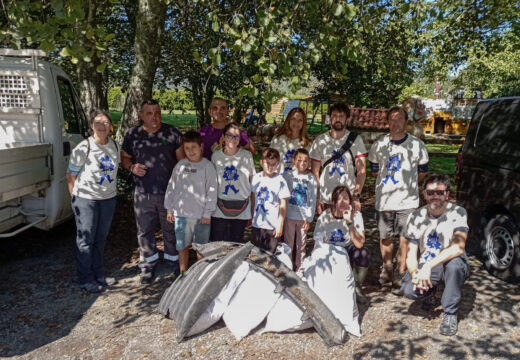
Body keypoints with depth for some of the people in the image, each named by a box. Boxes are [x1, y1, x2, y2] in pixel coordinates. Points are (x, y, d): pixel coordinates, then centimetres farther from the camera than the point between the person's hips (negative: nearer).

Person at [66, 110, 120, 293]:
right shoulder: (83, 148, -13)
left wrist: (112, 190, 12)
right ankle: (86, 280, 17)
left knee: (101, 238, 15)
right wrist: (76, 198, -6)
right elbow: (71, 175, -7)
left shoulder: (114, 145, 2)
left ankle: (99, 274, 30)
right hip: (86, 199, -5)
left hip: (108, 198, 5)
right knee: (86, 240, 3)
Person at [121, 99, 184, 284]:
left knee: (171, 229, 11)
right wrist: (132, 167, -9)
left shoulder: (172, 133, 0)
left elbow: (182, 159, 2)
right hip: (143, 193, 1)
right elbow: (124, 157, 14)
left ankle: (175, 261, 30)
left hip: (169, 192, -1)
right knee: (145, 231, 10)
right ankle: (148, 266, 28)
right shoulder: (132, 134, 4)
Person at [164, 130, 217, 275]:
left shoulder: (208, 166, -7)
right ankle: (183, 273, 29)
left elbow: (211, 191, -7)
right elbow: (171, 187, 10)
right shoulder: (180, 165, 3)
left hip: (201, 215, -3)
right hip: (181, 214, 3)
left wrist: (207, 213, -8)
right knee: (182, 246, 13)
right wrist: (169, 209, 9)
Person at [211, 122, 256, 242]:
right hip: (220, 207, 1)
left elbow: (252, 180, 4)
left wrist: (253, 208, 4)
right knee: (216, 242, 2)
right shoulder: (216, 155, 1)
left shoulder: (247, 155, -3)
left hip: (241, 207, -1)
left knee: (236, 242, 10)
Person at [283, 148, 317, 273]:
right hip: (289, 216, -1)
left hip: (304, 217, 1)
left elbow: (313, 200, 1)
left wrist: (309, 218, -4)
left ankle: (299, 269, 24)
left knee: (301, 244, 10)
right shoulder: (288, 175, -2)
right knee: (288, 243, 8)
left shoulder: (311, 178, 0)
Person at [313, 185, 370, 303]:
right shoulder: (324, 217, -14)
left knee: (364, 253, -31)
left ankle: (357, 288, -6)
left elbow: (359, 244, -26)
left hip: (348, 249, 1)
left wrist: (349, 222, -33)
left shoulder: (356, 215, -13)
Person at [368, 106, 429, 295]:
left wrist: (407, 183, 11)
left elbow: (422, 171, 10)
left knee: (405, 240, -1)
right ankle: (387, 270, 33)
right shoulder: (379, 145, 3)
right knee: (385, 237, 13)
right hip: (384, 200, 2)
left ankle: (400, 277, 12)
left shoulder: (417, 144, -1)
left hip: (408, 201, -2)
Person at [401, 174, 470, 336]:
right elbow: (411, 253, -5)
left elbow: (458, 247, -27)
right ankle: (429, 292, 12)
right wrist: (415, 273, -26)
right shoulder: (415, 217, -4)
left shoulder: (458, 213, -12)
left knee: (454, 262, -38)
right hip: (425, 266, 2)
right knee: (409, 290, -28)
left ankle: (450, 313, -14)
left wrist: (428, 266, -36)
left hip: (452, 266, -1)